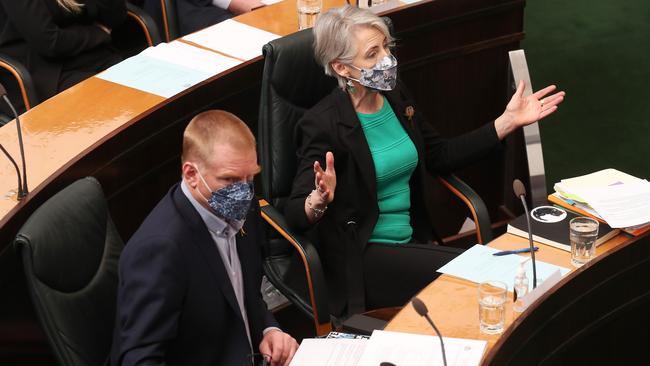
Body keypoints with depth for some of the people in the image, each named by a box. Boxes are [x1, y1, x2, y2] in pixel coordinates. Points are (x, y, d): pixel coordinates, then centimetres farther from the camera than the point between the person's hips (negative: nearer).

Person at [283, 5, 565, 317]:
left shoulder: (396, 97, 6)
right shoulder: (323, 124, -16)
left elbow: (440, 156, 16)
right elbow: (294, 213, -19)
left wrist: (508, 121, 12)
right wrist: (320, 200, -43)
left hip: (413, 241, 6)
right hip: (360, 256, -6)